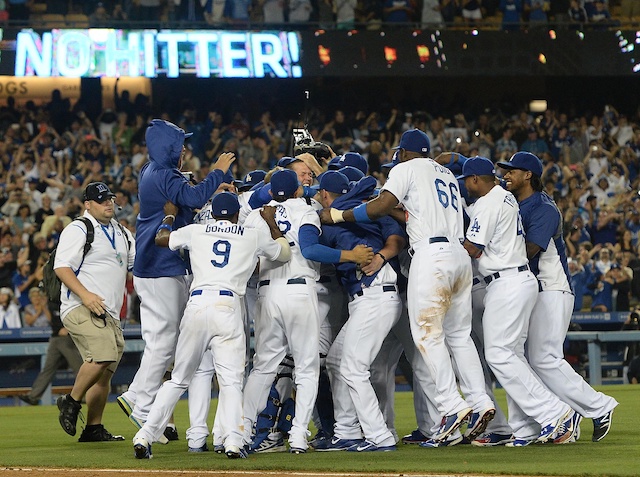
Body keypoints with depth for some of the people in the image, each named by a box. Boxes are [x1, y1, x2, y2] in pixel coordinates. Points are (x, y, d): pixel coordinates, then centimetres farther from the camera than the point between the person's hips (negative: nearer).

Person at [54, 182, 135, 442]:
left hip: (110, 314, 8)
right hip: (81, 310, -8)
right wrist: (85, 294, -23)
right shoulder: (78, 230, -3)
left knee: (105, 370, 6)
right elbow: (61, 266, -11)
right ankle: (71, 402, -9)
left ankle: (93, 428, 11)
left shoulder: (122, 233, 21)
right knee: (102, 355, -26)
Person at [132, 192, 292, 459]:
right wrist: (270, 221, 40)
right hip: (228, 307, -2)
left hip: (196, 305, 2)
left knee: (178, 379, 11)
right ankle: (233, 441, -21)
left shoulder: (196, 231, 17)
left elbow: (161, 238, 31)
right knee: (231, 379, -3)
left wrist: (169, 216, 50)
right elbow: (285, 253, 29)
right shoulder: (254, 234, 14)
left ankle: (146, 436, 3)